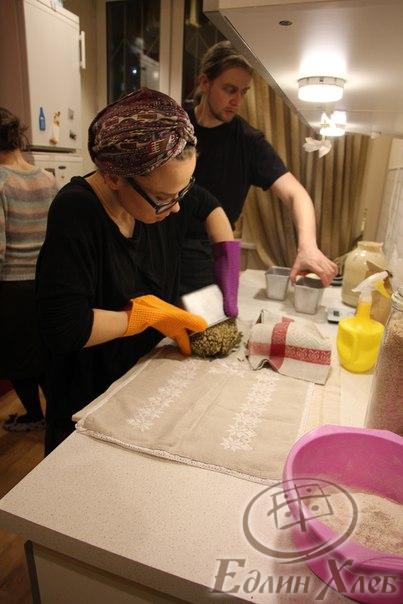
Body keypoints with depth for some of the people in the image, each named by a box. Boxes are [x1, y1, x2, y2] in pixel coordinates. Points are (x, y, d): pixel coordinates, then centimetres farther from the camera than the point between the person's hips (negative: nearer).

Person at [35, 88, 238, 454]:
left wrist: (228, 260, -4)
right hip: (91, 395, -6)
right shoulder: (76, 214, -29)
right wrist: (151, 314, -25)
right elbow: (65, 328, -33)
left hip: (150, 370, 6)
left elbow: (209, 205, 10)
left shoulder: (161, 191, -11)